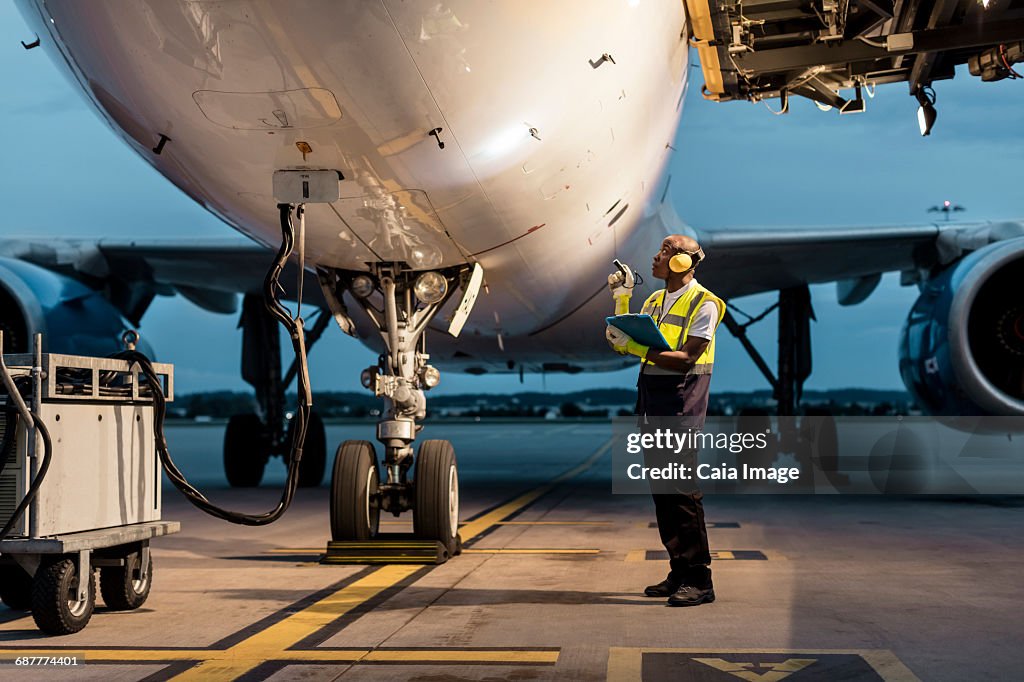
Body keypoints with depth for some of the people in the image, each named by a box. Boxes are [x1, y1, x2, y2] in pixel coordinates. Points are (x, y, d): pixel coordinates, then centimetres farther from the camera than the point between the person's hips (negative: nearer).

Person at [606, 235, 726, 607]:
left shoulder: (703, 304, -6)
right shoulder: (655, 300, 18)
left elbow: (686, 358, -16)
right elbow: (634, 344, 10)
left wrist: (639, 348, -23)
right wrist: (620, 300, 7)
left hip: (682, 402, -8)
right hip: (652, 399, 8)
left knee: (682, 490, -10)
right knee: (661, 490, 8)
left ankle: (699, 579, -6)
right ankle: (679, 573, 16)